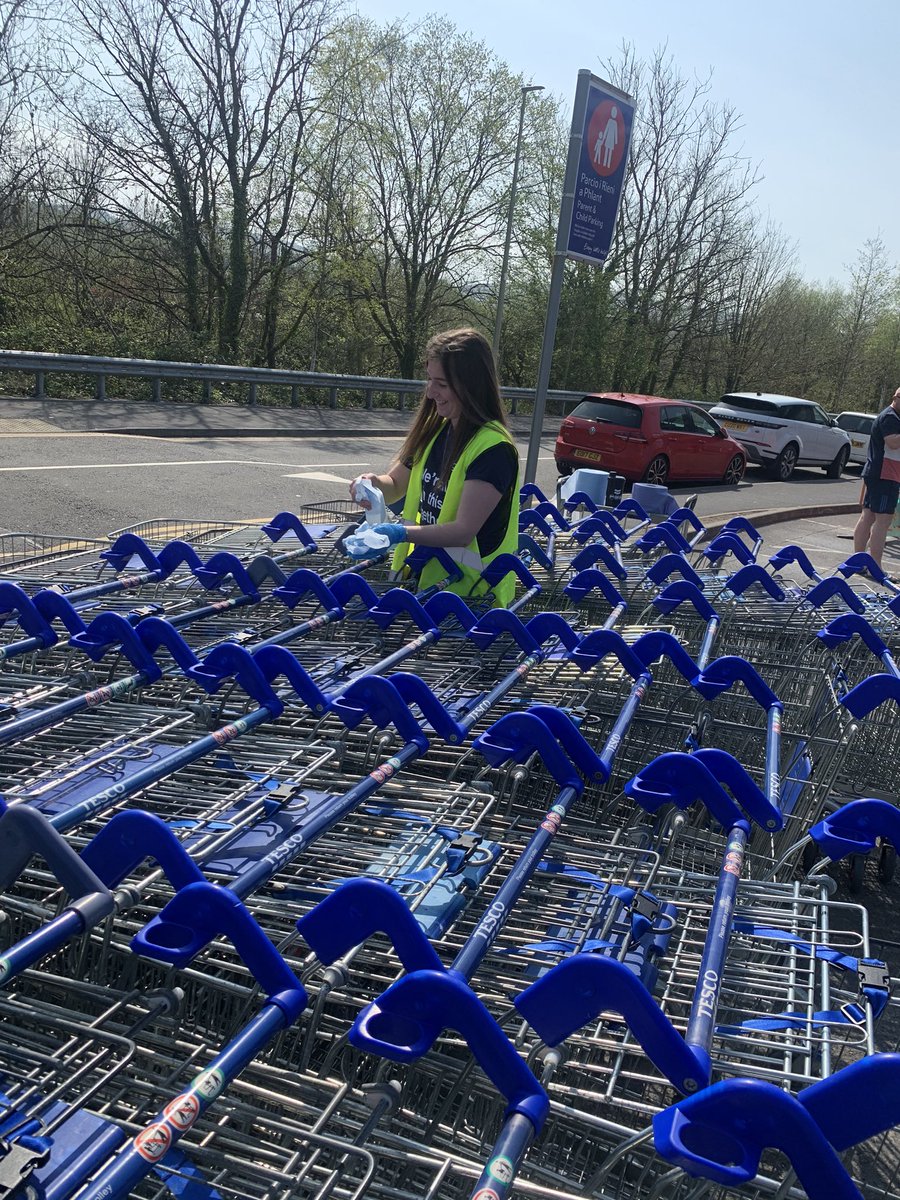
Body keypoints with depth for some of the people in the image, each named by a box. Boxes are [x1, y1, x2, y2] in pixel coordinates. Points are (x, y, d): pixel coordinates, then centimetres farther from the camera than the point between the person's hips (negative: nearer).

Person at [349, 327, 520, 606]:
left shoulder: (493, 448, -18)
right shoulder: (434, 429, 5)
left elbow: (463, 531, -22)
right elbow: (396, 484, 17)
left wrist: (402, 532, -34)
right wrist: (374, 483, -6)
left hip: (467, 593, -6)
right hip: (420, 577, 6)